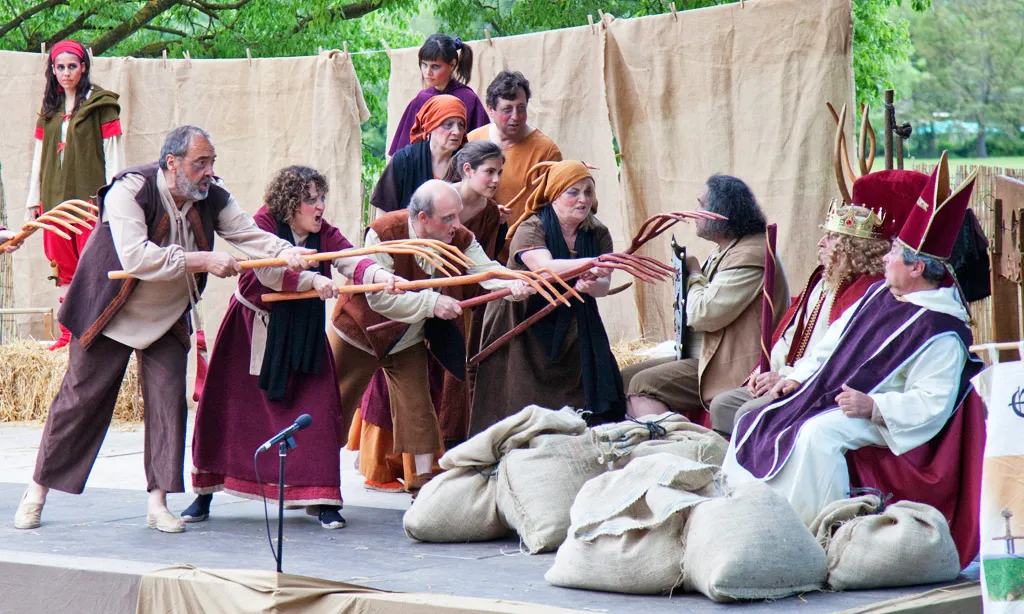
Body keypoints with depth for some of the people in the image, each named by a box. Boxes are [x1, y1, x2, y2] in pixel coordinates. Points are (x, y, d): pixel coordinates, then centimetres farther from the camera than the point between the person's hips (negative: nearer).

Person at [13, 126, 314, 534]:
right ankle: (38, 491, 14)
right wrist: (201, 261, -37)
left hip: (167, 317, 5)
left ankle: (158, 501, 3)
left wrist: (286, 253, -35)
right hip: (111, 315, -5)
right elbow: (135, 257, -37)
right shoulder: (129, 190, -25)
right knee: (80, 400, 2)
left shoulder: (212, 199, -7)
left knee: (169, 401, -4)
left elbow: (250, 234, -13)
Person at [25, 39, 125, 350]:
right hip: (54, 197, 5)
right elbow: (39, 155, 19)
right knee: (64, 268, 5)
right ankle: (69, 333, 8)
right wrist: (33, 200, 15)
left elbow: (113, 152, -3)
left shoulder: (100, 104, 0)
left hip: (90, 196, -5)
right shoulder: (49, 108, 16)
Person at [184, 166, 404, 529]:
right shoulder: (263, 224, -13)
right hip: (252, 330, -3)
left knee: (316, 409, -9)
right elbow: (268, 270, -29)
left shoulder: (324, 234, -3)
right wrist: (312, 280, -39)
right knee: (226, 409, 2)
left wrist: (383, 277, -39)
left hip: (302, 337, 3)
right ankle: (204, 495, 16)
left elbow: (352, 262, -20)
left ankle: (321, 499, -3)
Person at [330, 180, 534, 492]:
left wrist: (512, 285, -49)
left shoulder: (460, 238, -14)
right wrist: (431, 302, -38)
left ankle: (424, 480, 6)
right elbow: (378, 297, -32)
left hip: (408, 340, 4)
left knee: (417, 408, 1)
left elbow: (486, 270, -27)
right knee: (334, 406, 5)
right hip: (361, 330, -4)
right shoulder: (384, 233, -30)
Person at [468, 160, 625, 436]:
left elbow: (604, 285, -9)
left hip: (574, 330, 5)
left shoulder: (597, 233, 3)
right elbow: (545, 268, -33)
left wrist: (592, 285, -34)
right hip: (526, 329, -4)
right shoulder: (530, 229, -13)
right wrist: (591, 263, -47)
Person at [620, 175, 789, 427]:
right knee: (625, 378, 8)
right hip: (702, 356, 11)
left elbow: (705, 315, -23)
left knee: (643, 385, -20)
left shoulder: (750, 255, -19)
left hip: (732, 368, -11)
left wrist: (694, 274, -7)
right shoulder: (724, 251, 16)